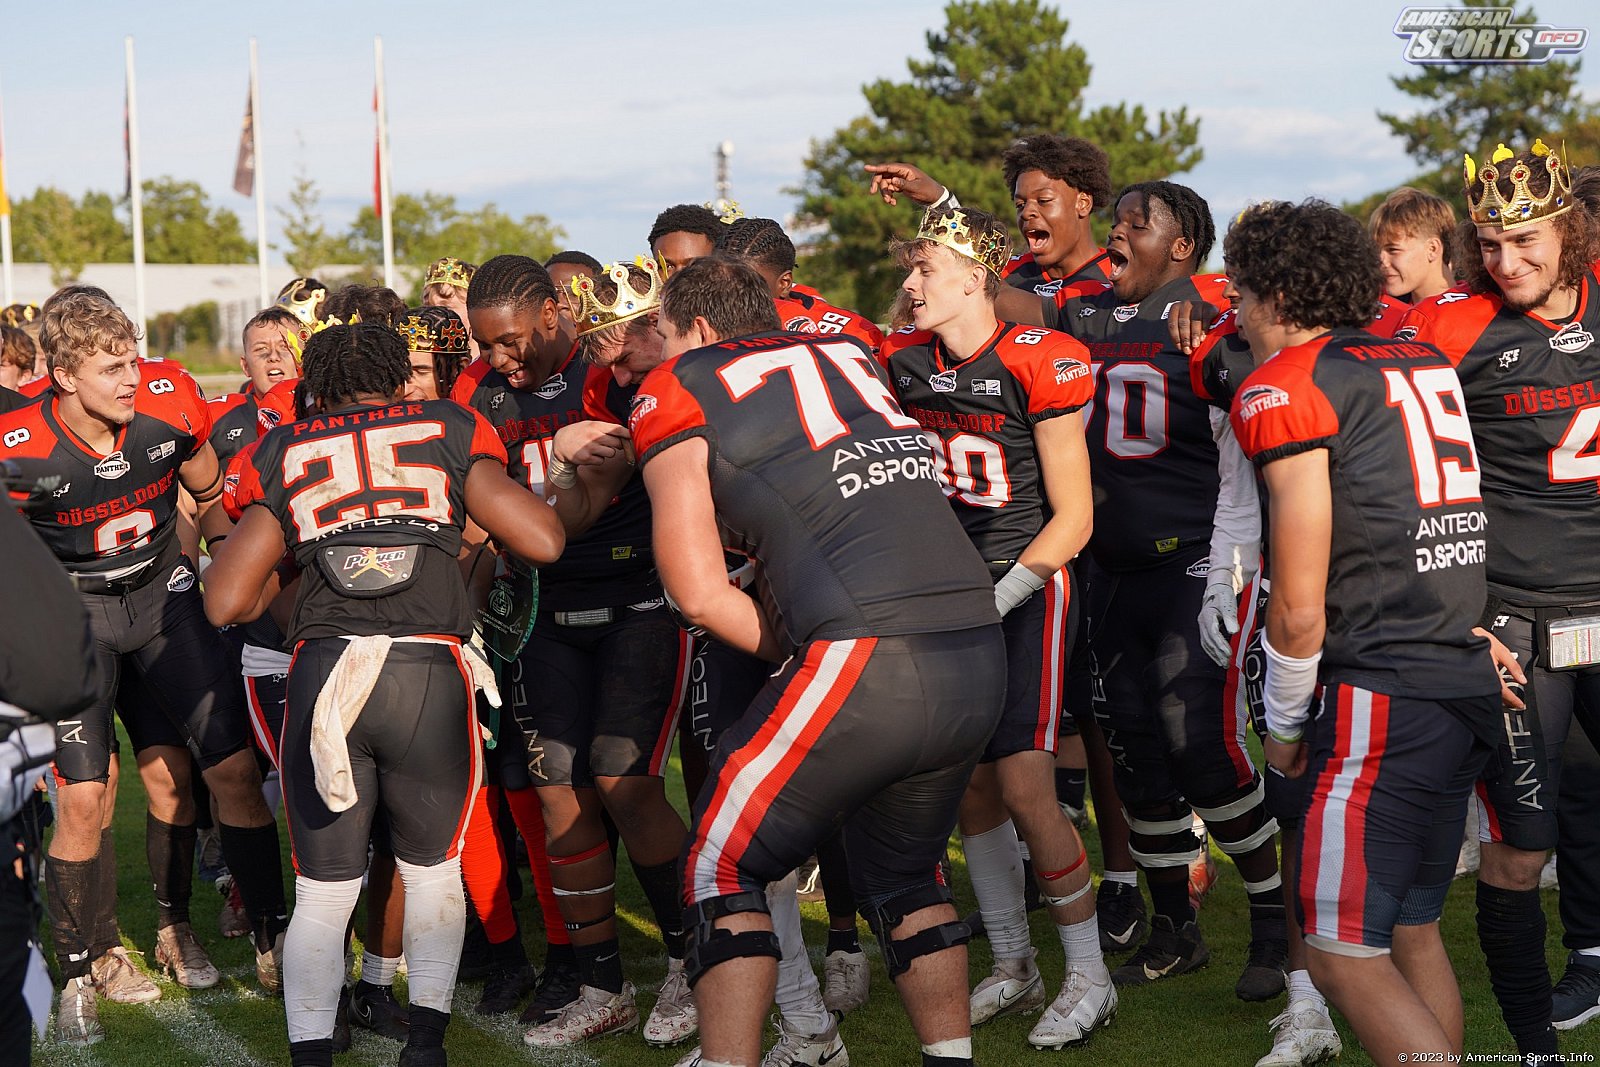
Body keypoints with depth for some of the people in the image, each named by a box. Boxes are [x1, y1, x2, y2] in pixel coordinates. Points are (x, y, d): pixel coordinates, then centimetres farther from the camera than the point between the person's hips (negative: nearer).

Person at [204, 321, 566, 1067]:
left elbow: (226, 602, 10)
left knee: (323, 891, 12)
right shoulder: (449, 430, 13)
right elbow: (542, 543, 6)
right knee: (432, 869, 20)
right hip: (430, 669, 0)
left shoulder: (284, 455, 15)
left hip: (321, 666, 0)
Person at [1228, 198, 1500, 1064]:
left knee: (1346, 958, -4)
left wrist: (1282, 726, 6)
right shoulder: (1429, 364, 15)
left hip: (1384, 691, -8)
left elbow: (1299, 609, -7)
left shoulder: (1287, 388, -7)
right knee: (1411, 931, 18)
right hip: (1472, 677, 8)